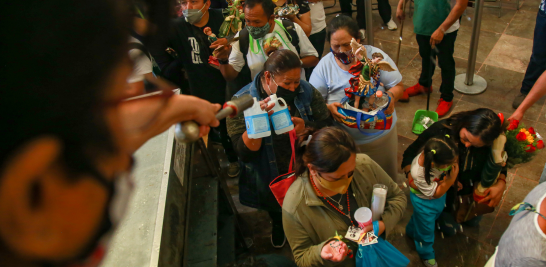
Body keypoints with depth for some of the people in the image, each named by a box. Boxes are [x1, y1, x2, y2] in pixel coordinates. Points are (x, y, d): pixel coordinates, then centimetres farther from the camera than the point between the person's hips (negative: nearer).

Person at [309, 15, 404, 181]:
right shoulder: (324, 65, -8)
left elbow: (398, 86, -4)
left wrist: (390, 97, -27)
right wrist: (328, 108, -31)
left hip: (381, 134, 1)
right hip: (344, 140, 0)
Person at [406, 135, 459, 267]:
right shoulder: (419, 173, -46)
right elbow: (436, 193, -29)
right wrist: (451, 179, -38)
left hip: (439, 190, 6)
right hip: (424, 200, -6)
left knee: (435, 214, 34)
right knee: (426, 227, 18)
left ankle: (412, 231, 65)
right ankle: (426, 254, 50)